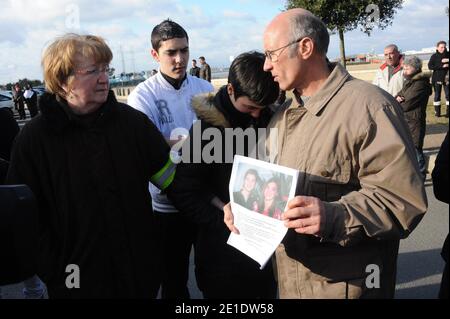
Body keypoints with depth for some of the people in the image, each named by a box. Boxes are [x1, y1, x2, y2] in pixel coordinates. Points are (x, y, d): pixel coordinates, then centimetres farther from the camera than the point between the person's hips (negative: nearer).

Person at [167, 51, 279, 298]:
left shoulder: (268, 119, -1)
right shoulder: (207, 127, -14)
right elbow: (182, 192, -13)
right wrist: (224, 221, -19)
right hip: (225, 245, -4)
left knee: (267, 292, 20)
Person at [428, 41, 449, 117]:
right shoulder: (434, 56, -2)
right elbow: (430, 66, -12)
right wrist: (442, 66, -19)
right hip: (437, 79, -1)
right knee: (437, 95, 5)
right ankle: (437, 112, 11)